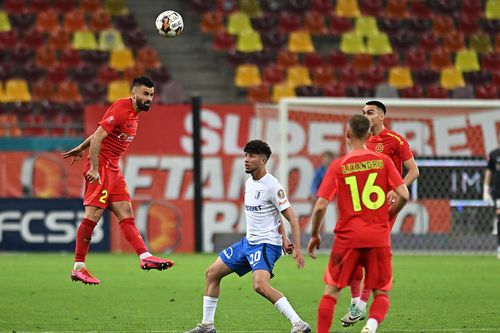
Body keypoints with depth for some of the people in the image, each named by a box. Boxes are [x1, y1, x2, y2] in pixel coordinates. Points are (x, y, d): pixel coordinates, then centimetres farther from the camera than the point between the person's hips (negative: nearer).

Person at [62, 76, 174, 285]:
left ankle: (145, 257, -5)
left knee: (126, 213, 2)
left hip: (113, 168, 10)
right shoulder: (121, 109, -16)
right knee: (93, 214, -10)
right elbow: (97, 137, -20)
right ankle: (78, 268, -8)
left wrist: (81, 148, 29)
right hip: (101, 166, -10)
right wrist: (94, 169, -23)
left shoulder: (134, 114, 14)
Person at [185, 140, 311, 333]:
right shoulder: (249, 183, 10)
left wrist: (297, 248, -23)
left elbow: (292, 218, -16)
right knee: (212, 273, 11)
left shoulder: (272, 186, -16)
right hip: (248, 242, 9)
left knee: (260, 285, -31)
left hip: (266, 244, -9)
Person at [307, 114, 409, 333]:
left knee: (332, 290, 11)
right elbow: (403, 196, -5)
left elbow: (320, 206, -7)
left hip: (348, 236, -1)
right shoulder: (383, 161, 1)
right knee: (382, 294, 9)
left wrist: (314, 235, 8)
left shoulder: (338, 166, -2)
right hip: (379, 237, 1)